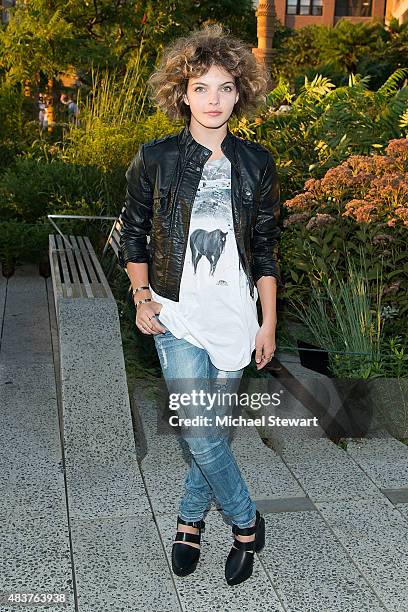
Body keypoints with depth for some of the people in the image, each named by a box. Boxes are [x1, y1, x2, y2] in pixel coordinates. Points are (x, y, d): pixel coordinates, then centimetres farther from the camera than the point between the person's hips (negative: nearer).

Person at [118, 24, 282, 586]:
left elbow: (266, 249, 6)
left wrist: (269, 322, 4)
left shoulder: (256, 164, 2)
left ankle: (190, 519, 34)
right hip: (178, 315, -2)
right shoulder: (154, 159, -3)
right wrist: (142, 297, -4)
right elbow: (133, 234, 7)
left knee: (216, 429, 11)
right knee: (199, 432, -7)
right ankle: (246, 522, 18)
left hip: (235, 316, 2)